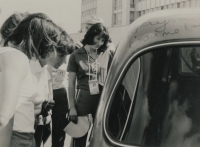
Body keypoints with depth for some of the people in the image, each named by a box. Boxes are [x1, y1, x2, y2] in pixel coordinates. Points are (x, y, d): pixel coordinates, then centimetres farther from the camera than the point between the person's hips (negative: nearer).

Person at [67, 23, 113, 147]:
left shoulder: (106, 54, 4)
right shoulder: (77, 55, -2)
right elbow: (71, 83, 1)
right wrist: (72, 107, -3)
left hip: (102, 97, 2)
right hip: (83, 97, -2)